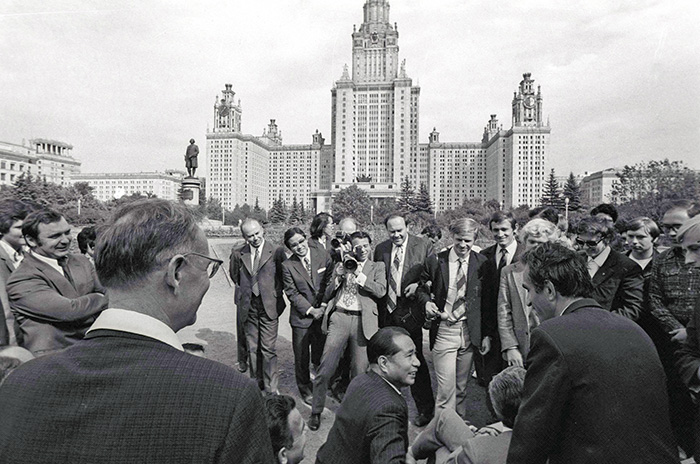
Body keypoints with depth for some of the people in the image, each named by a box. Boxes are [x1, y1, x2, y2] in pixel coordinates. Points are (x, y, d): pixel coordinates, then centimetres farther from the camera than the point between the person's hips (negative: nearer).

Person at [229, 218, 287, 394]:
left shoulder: (276, 252, -7)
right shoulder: (238, 254, 2)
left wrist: (276, 293, 1)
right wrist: (244, 291, 12)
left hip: (269, 306, -3)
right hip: (248, 307, 3)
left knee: (268, 349, -2)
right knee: (252, 349, 13)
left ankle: (271, 388, 10)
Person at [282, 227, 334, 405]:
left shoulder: (323, 255, -3)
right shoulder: (287, 265, -7)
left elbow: (331, 281, 1)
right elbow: (292, 293, -7)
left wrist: (324, 305, -7)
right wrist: (310, 310, -13)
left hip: (323, 314, 1)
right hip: (301, 317, -1)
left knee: (320, 354, 12)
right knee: (301, 357, 9)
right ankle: (305, 389, 31)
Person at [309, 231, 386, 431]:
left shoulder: (377, 267, 13)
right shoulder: (341, 265, 18)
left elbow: (381, 291, -5)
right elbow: (327, 296, 15)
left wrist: (359, 275, -9)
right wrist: (337, 277, -1)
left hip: (362, 321, -1)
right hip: (339, 318, 1)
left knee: (359, 372, 4)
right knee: (325, 368, -4)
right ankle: (316, 412, 14)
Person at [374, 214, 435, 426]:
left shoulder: (423, 245, -4)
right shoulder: (380, 249, 7)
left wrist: (419, 285, -18)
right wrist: (379, 309, 4)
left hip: (410, 311, -4)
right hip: (387, 311, 4)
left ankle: (426, 409, 19)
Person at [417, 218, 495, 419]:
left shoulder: (482, 263, 0)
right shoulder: (435, 261, -4)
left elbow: (489, 301, 3)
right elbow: (422, 288, 8)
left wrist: (487, 334, 2)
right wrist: (427, 302, -15)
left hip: (471, 332, 2)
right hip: (443, 330, -2)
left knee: (461, 386, 15)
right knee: (446, 388, -3)